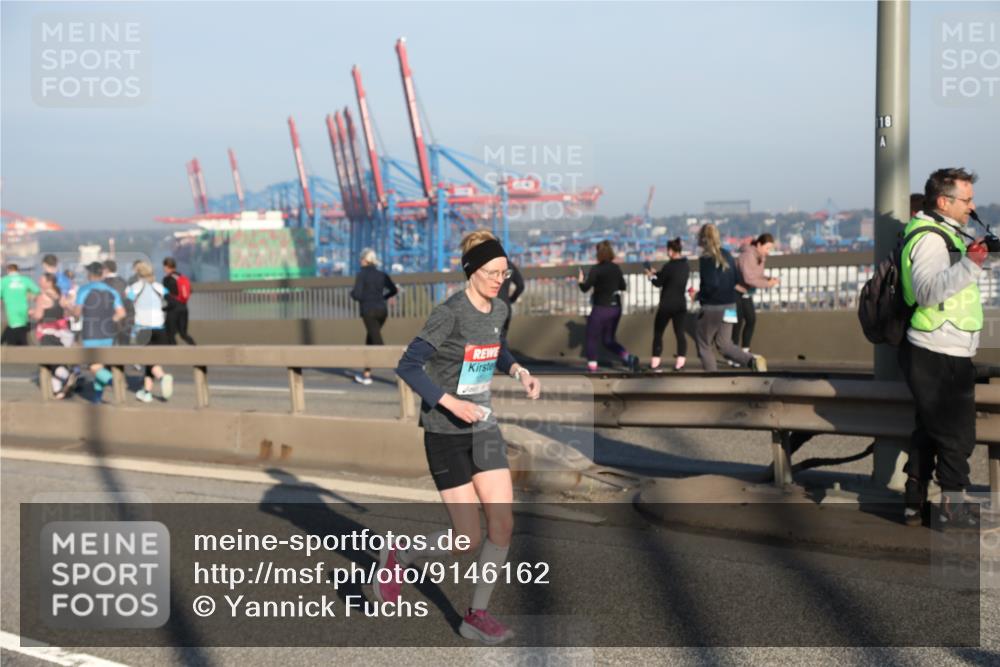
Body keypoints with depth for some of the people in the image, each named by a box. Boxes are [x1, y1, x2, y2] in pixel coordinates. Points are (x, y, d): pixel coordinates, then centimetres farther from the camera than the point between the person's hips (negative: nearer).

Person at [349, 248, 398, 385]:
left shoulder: (362, 274, -6)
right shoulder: (382, 274, 10)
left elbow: (357, 295, -12)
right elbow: (394, 290, 11)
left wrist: (352, 293, 11)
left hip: (369, 311, -6)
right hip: (382, 310, 6)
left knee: (379, 344, -10)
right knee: (370, 341, 20)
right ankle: (366, 375, 24)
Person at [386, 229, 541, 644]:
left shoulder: (499, 310, 3)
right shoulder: (449, 313, -19)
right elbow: (407, 367, -20)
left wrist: (519, 371, 5)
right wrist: (451, 403, -26)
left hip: (483, 428, 7)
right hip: (445, 433, -7)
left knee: (503, 524, -3)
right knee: (467, 540, -4)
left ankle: (477, 615, 13)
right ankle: (399, 558, 24)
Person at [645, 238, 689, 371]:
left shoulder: (669, 266, -17)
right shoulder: (686, 266, 5)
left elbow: (658, 283, -7)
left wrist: (651, 275, 12)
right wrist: (656, 273, 21)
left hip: (667, 305, -5)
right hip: (681, 304, 5)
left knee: (658, 332, 6)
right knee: (680, 333, 6)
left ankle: (655, 362, 5)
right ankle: (680, 362, -2)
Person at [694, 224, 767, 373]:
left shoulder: (706, 259, -16)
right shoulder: (727, 255, 7)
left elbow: (711, 284, -24)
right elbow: (737, 280, 11)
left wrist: (699, 295, -8)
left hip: (712, 308, -7)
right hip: (729, 307, 7)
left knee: (704, 345, 10)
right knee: (724, 344, 16)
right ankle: (753, 360, -6)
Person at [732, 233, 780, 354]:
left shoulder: (761, 257, 2)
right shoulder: (748, 255, -25)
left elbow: (758, 276, 7)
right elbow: (748, 278, -32)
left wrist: (770, 279, -12)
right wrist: (767, 284, -30)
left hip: (746, 293, 9)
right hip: (736, 291, -9)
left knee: (751, 319, 5)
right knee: (738, 321, -7)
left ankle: (745, 350, 14)